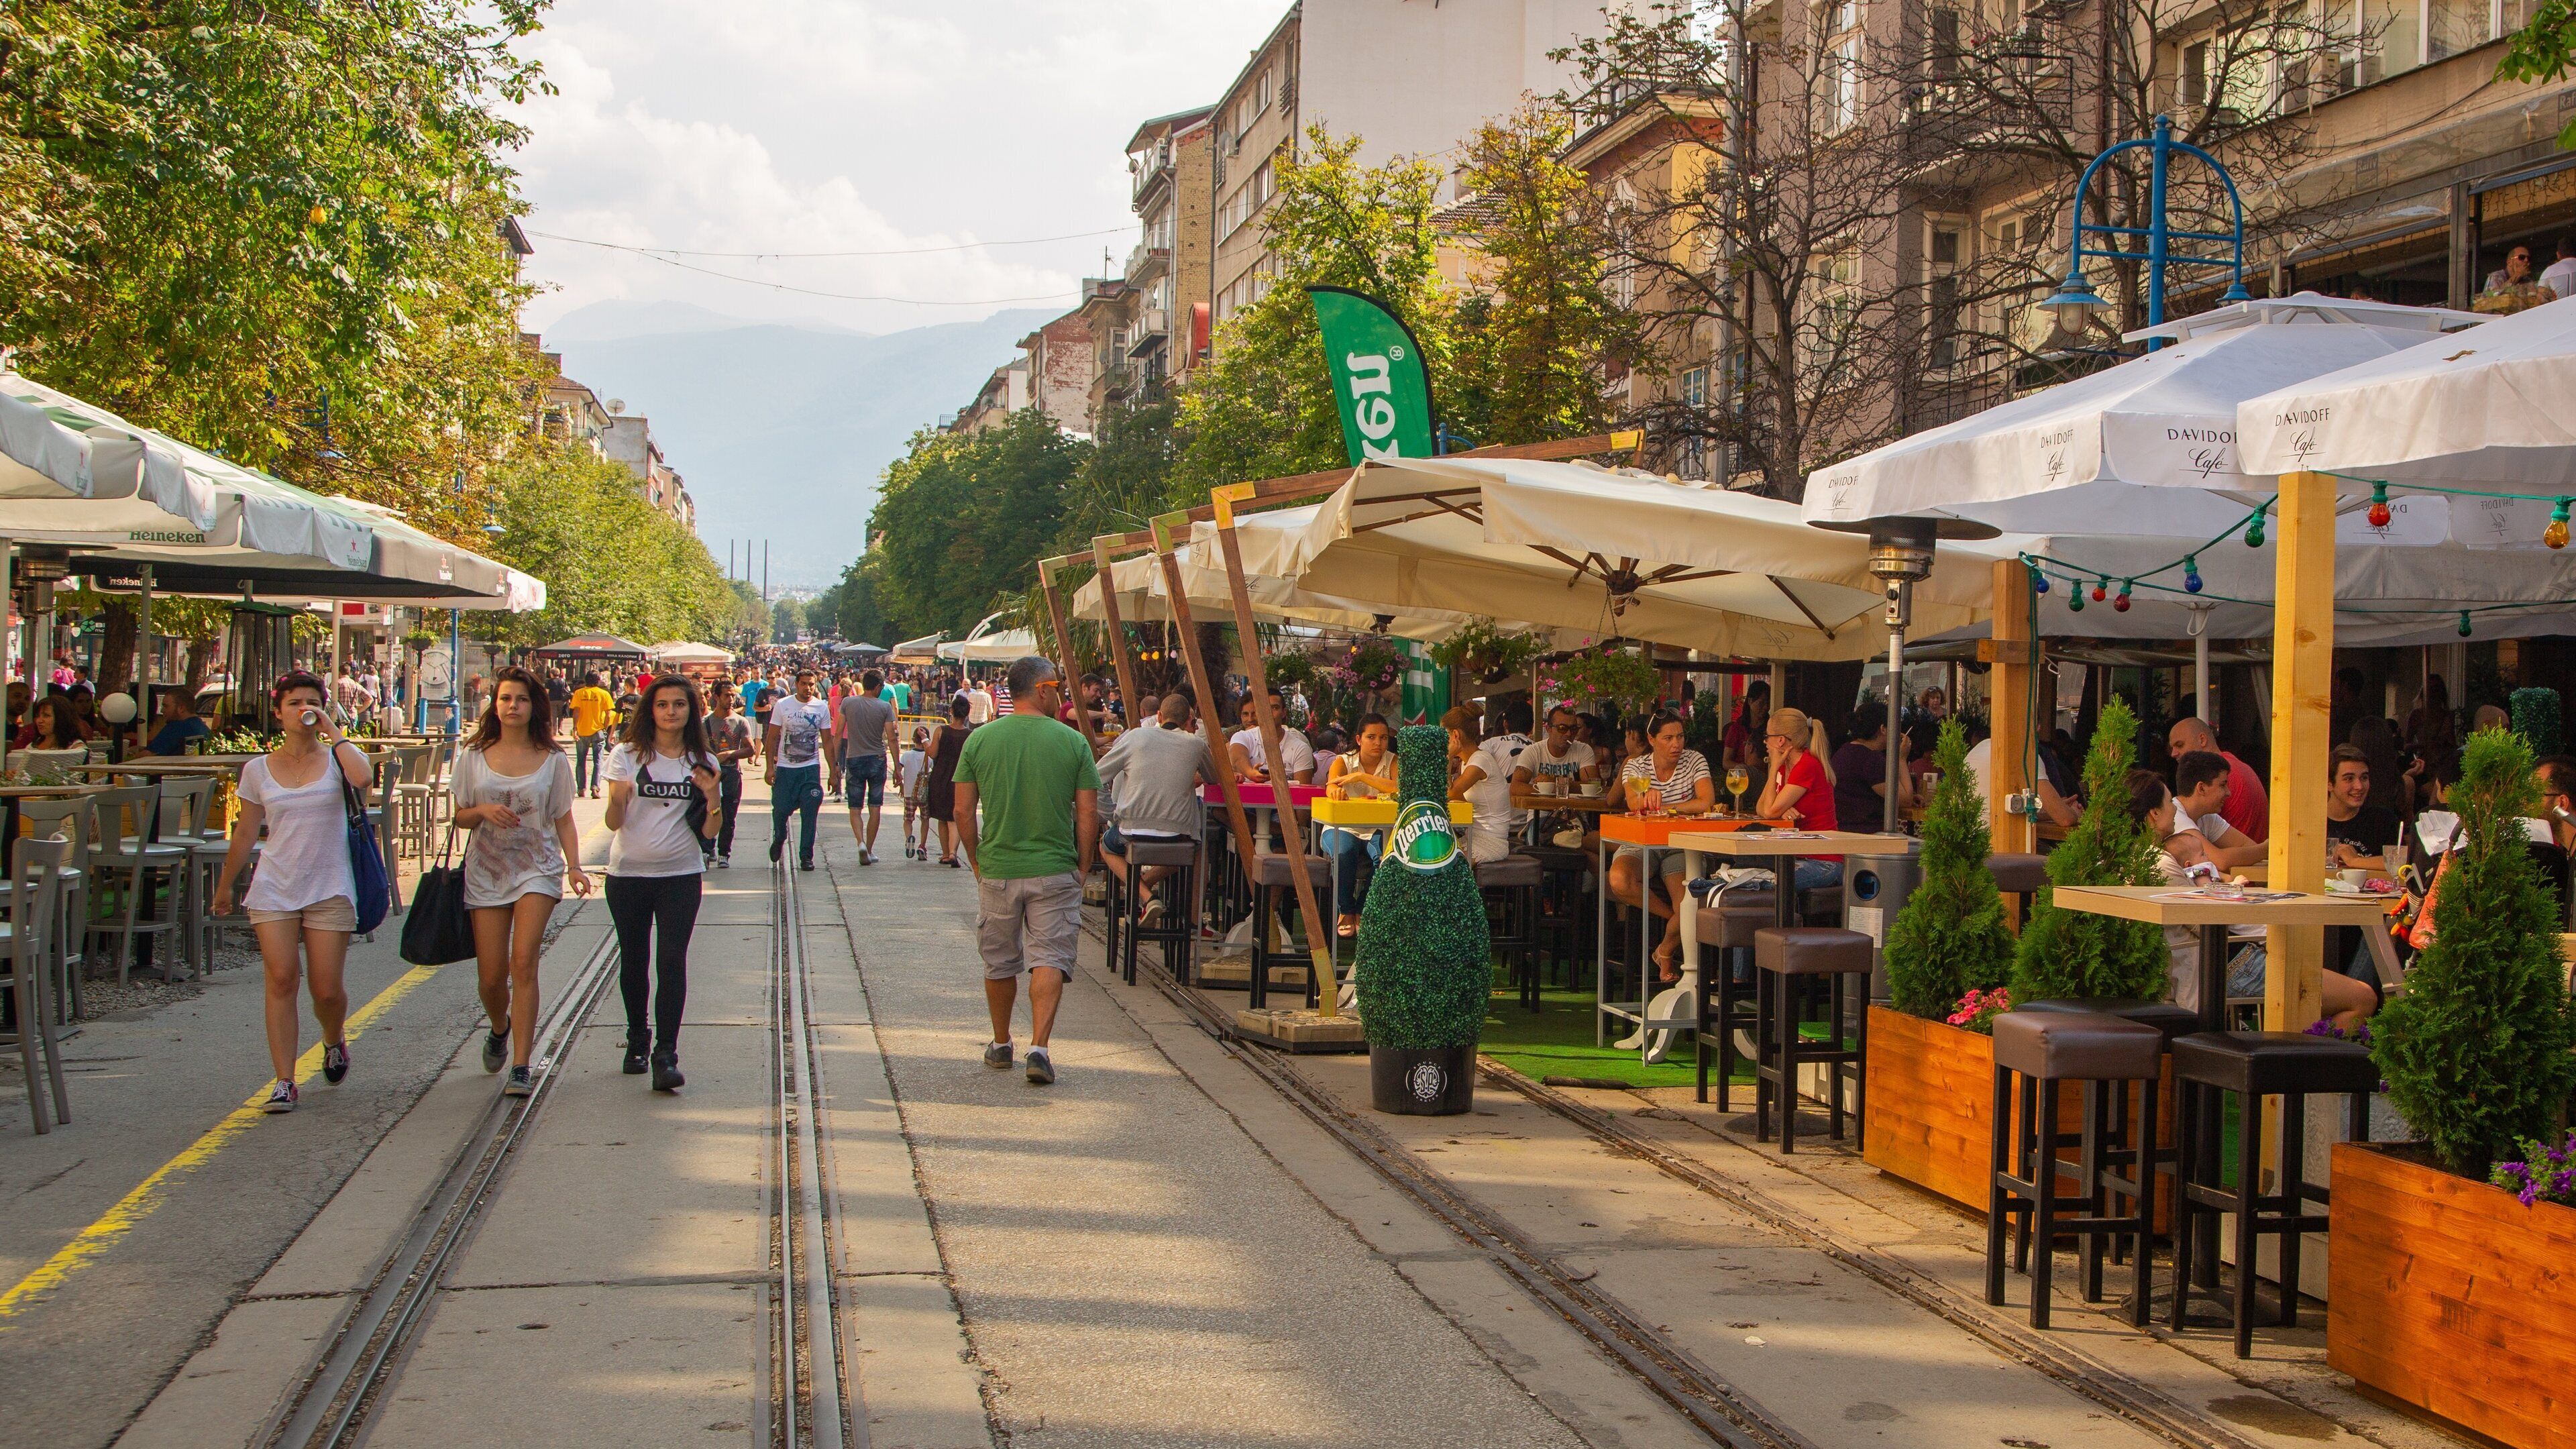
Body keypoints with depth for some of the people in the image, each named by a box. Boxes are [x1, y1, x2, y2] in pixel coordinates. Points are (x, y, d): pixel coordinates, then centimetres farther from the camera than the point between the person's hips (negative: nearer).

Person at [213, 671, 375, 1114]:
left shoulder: (336, 759, 0)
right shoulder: (258, 770, 7)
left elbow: (364, 779, -25)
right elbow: (245, 834, 15)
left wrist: (332, 732, -15)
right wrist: (225, 887, 20)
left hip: (330, 889, -1)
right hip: (275, 889, 1)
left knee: (327, 989, -1)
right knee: (281, 980, -9)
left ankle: (334, 1041, 33)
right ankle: (284, 1081, -4)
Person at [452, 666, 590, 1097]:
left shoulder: (553, 760, 2)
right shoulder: (474, 757, 4)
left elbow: (563, 821, 6)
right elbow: (460, 816, 10)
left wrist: (574, 866, -9)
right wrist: (483, 811, -13)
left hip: (537, 869, -2)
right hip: (486, 871, 2)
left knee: (523, 964, -15)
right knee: (491, 976, 3)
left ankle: (521, 1068, -13)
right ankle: (499, 1029, 38)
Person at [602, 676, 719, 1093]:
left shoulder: (703, 763, 3)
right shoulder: (627, 755, -2)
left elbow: (710, 831, 3)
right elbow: (614, 823, -9)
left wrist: (713, 797, -15)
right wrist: (617, 799, -31)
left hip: (681, 875, 0)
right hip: (628, 874, 0)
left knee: (672, 961, -9)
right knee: (634, 959, 10)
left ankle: (666, 1055, -10)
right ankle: (638, 1039, 30)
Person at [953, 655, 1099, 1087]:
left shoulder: (980, 740, 0)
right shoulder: (1073, 743, -5)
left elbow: (963, 811, 1)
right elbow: (1088, 814, -4)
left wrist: (976, 861, 12)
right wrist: (1083, 867, 7)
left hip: (996, 870, 2)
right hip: (1055, 872, -2)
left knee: (1000, 963, 16)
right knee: (1049, 959, 0)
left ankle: (1001, 1044, 30)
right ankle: (1039, 1048, -13)